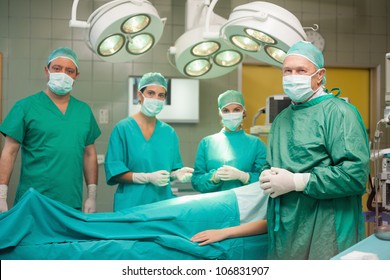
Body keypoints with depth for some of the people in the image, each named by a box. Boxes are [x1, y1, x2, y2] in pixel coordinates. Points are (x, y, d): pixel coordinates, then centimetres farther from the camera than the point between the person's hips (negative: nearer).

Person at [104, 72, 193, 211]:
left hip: (163, 201, 4)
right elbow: (114, 171, -9)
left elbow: (172, 169, 13)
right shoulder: (122, 128, -4)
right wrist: (147, 177, -19)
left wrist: (177, 174, -9)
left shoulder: (169, 132, 9)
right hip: (131, 203, -4)